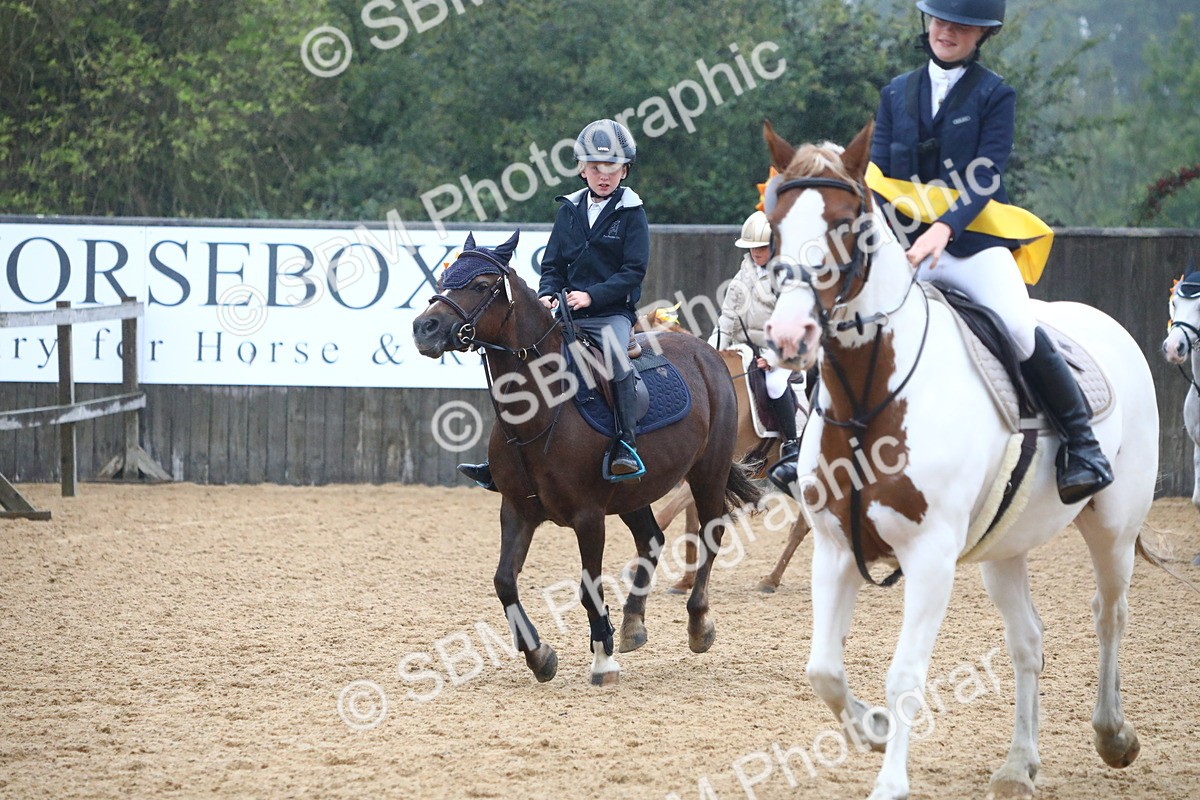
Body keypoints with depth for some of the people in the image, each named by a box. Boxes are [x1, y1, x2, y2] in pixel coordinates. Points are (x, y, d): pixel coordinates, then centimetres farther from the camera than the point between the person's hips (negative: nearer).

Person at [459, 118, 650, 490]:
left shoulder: (631, 213, -1)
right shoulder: (570, 210, 12)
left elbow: (633, 272, -9)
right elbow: (553, 264, 15)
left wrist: (592, 295, -19)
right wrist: (547, 294, -6)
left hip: (612, 312, -5)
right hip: (567, 313, 5)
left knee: (615, 353, -36)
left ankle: (626, 444, -33)